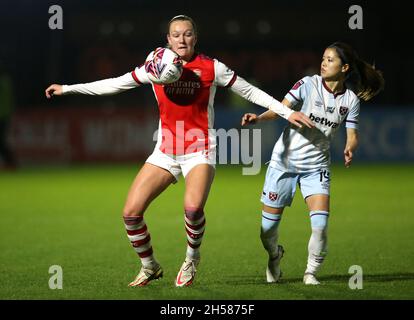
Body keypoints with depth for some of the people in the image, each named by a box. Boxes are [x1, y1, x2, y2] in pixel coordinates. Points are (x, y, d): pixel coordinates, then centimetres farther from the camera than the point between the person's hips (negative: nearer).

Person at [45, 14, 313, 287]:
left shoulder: (212, 68, -2)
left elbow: (250, 91, 7)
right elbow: (114, 85, 12)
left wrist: (287, 112, 3)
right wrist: (67, 89, 10)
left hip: (200, 150, -3)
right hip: (166, 151, 3)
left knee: (193, 207, -30)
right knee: (131, 212, -9)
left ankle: (192, 259, -1)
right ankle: (150, 267, 16)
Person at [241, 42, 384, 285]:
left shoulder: (351, 99, 0)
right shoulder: (308, 85, -8)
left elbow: (352, 135, 0)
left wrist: (350, 150, -23)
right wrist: (259, 118, -35)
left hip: (316, 166, 1)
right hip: (285, 161, -1)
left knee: (320, 223, -16)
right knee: (269, 224, 1)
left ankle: (311, 272, 7)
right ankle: (274, 256, 35)